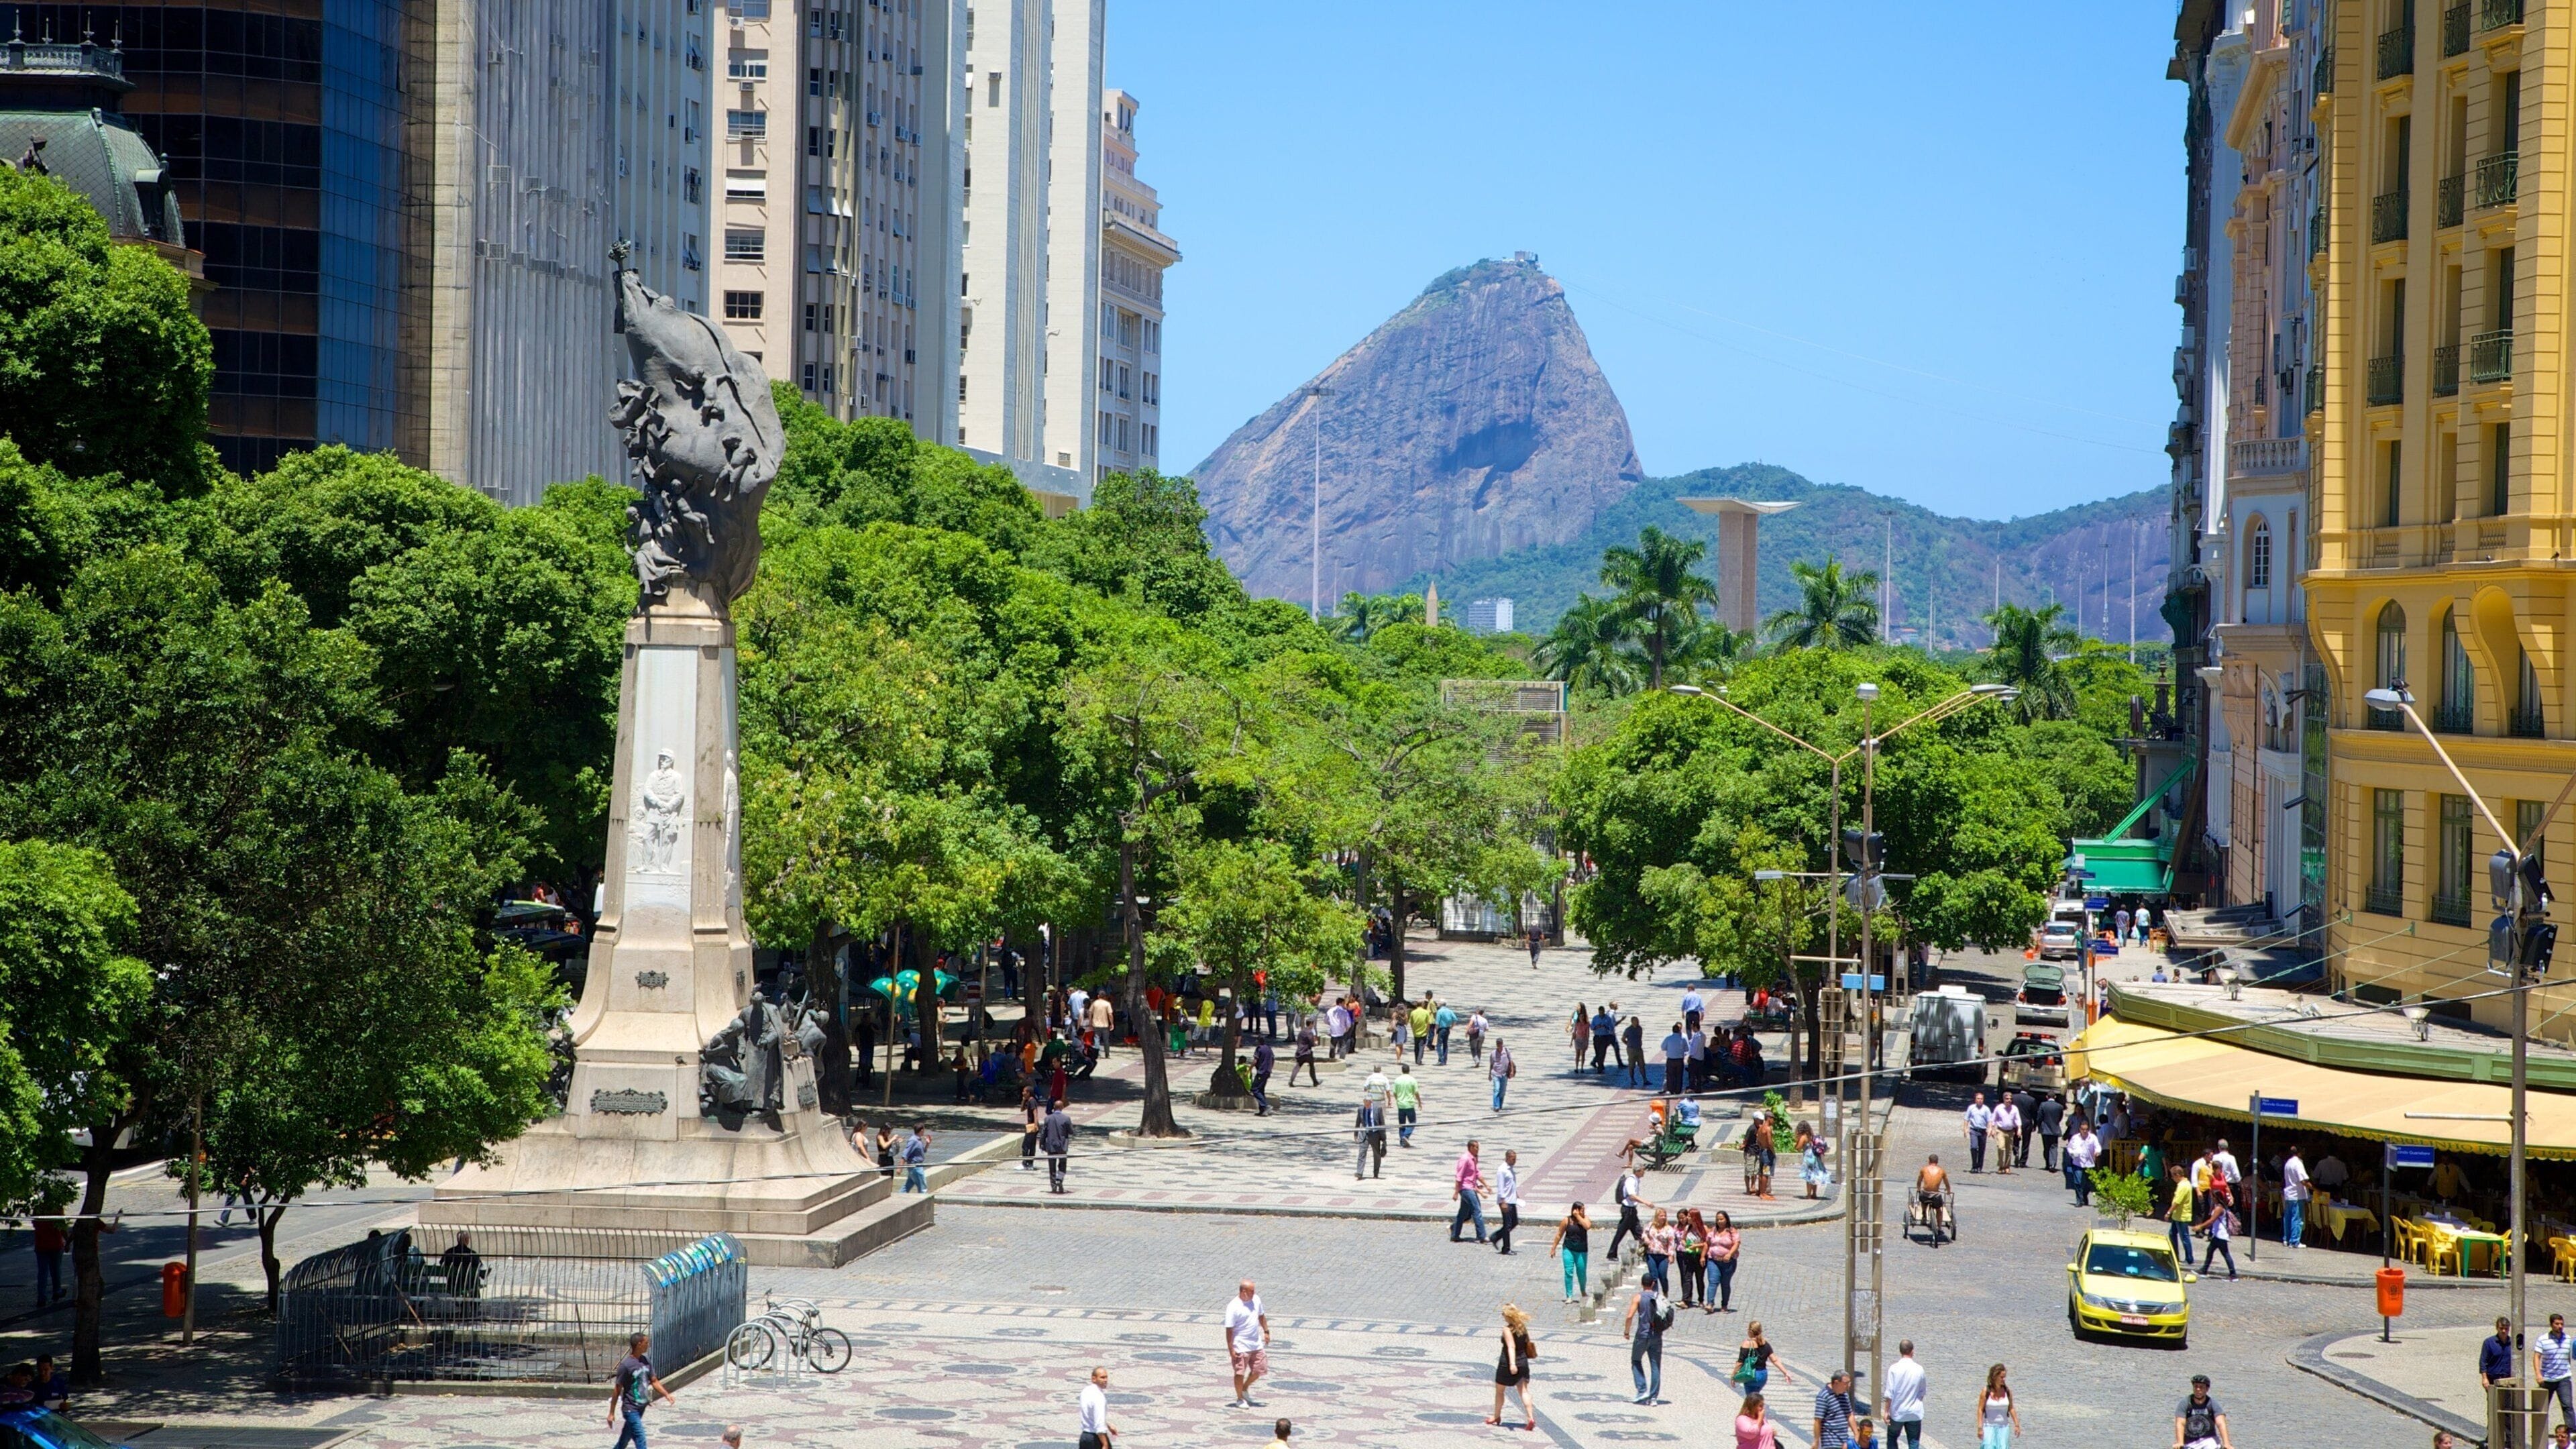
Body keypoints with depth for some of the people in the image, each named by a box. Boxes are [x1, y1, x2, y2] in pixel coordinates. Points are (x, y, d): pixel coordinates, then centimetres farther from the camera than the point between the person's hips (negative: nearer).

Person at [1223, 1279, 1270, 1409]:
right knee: (1240, 1373, 2)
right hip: (1241, 1346, -7)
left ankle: (1245, 1389, 34)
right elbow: (1229, 1330, -16)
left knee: (1260, 1369, 11)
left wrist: (1266, 1331, 18)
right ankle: (1240, 1399, 19)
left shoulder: (1256, 1300, 2)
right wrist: (1231, 1349, -17)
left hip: (1257, 1343, 7)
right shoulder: (1233, 1307, -19)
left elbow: (1261, 1316, 19)